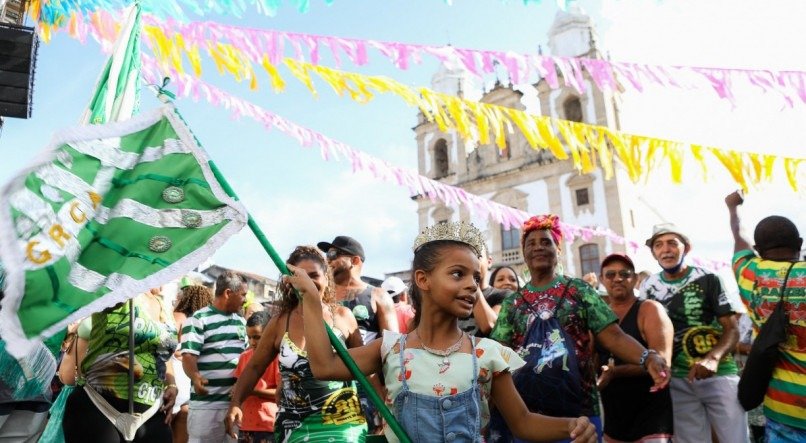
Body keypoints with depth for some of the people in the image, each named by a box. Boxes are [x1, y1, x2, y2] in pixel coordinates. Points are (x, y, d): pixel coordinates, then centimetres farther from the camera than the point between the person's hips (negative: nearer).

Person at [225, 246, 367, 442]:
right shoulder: (280, 322, -1)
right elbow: (254, 367, 7)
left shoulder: (343, 316, -4)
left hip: (342, 423, -1)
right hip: (294, 426, 2)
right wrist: (236, 403, -7)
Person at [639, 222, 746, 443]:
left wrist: (712, 358, -23)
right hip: (677, 381, 2)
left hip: (718, 374, -2)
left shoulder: (708, 280, -3)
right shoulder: (648, 286, 6)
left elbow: (732, 329, -5)